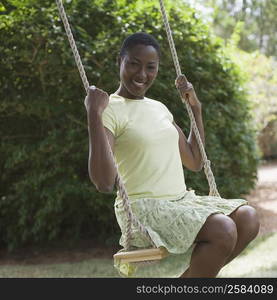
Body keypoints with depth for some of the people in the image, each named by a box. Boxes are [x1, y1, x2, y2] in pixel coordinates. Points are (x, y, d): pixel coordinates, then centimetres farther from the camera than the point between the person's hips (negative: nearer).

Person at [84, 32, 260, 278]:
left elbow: (195, 162, 23)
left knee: (247, 217, -13)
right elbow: (105, 183, -20)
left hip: (182, 201, 8)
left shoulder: (159, 108, 17)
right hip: (143, 209, -8)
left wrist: (196, 108, 19)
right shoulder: (111, 110, -7)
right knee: (223, 230, -28)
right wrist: (94, 114, -23)